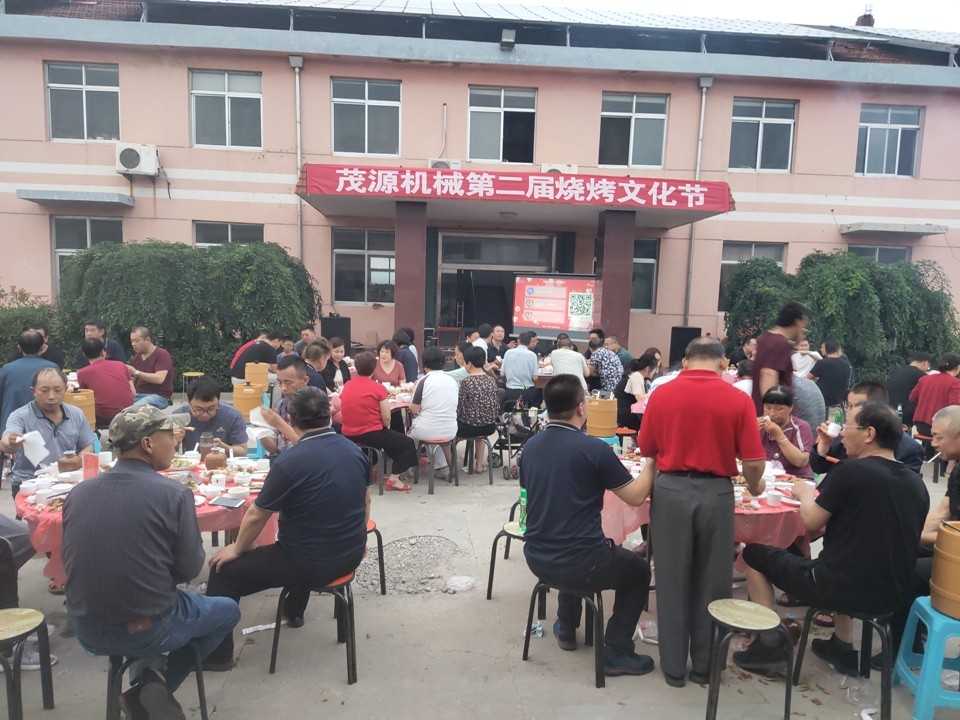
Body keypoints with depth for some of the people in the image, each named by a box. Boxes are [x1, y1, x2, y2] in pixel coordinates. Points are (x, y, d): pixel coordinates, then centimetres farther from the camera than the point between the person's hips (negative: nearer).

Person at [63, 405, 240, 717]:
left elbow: (75, 562, 9)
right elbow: (188, 569, -12)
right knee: (228, 610, 21)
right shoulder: (173, 493, -19)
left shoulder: (78, 492, -3)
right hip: (146, 630, -6)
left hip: (87, 631, 6)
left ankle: (147, 673, 20)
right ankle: (156, 683, 8)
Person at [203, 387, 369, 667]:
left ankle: (216, 653, 22)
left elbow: (256, 516, -12)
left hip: (311, 565, -7)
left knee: (224, 571, 11)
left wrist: (237, 549, 7)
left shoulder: (289, 462, -22)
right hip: (351, 555, 7)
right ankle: (294, 611, 53)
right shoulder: (355, 451, -2)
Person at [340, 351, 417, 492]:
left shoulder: (346, 386, 4)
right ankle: (393, 479, 2)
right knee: (408, 443, 12)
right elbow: (386, 419, -12)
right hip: (371, 435, -6)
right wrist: (385, 428, 11)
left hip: (348, 436, 6)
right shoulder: (378, 388, -11)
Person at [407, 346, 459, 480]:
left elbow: (414, 410, -11)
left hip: (427, 432, -4)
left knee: (410, 432, 26)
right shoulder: (453, 380, 4)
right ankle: (442, 466, 26)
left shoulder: (424, 381, -12)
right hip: (450, 432, 4)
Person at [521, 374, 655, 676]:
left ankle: (566, 629, 45)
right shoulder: (593, 448, -17)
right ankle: (616, 652, 18)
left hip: (536, 559, 6)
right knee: (638, 569, 22)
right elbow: (636, 496, -7)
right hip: (578, 563, -6)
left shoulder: (529, 447, 1)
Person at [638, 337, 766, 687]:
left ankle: (673, 666, 24)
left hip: (671, 491, 1)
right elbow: (753, 462, -6)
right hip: (716, 493, 0)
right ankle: (705, 665, 28)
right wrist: (754, 486, 16)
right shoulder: (738, 399, -6)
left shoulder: (661, 394, -3)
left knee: (672, 580, 12)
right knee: (712, 582, 15)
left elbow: (647, 449, 6)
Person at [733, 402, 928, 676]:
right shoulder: (916, 483, 4)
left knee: (754, 553, 9)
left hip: (843, 589, -7)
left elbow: (811, 522, -10)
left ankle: (771, 644, 11)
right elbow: (883, 535, 15)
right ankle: (843, 648, 34)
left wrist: (804, 493, 10)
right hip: (891, 596, 7)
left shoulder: (853, 471, -18)